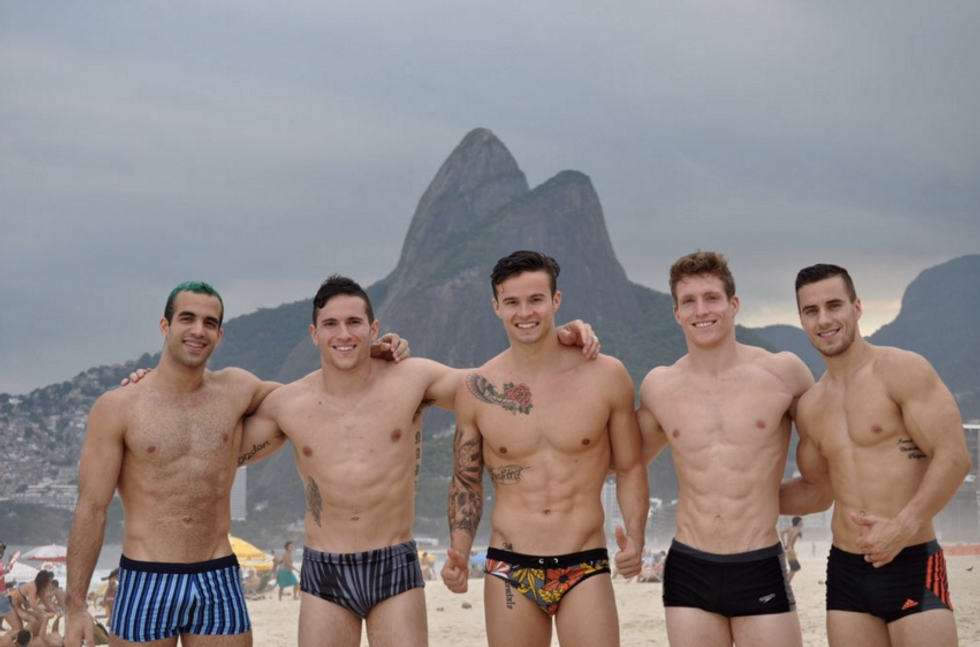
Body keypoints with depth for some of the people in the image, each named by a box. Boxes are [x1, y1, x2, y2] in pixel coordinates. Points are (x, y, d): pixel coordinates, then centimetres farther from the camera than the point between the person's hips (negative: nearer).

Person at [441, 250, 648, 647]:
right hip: (509, 571, 1)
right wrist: (459, 553, -2)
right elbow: (466, 481, 11)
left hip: (585, 570, -1)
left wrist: (635, 536, -8)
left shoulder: (606, 376, -1)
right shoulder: (476, 390, 1)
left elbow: (629, 468, 7)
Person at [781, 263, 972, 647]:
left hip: (913, 567, -6)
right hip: (846, 572, 6)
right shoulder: (810, 407, 12)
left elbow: (954, 457, -13)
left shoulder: (902, 370, -6)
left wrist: (905, 526, -22)